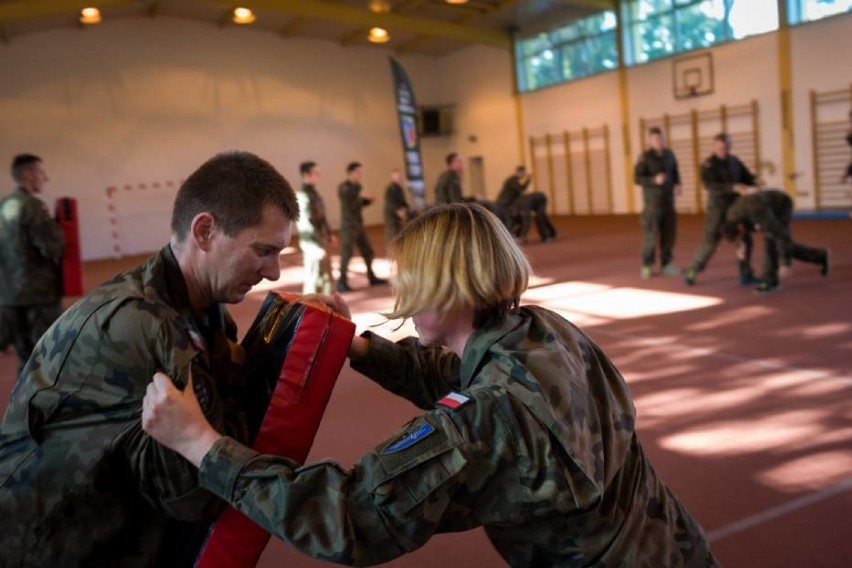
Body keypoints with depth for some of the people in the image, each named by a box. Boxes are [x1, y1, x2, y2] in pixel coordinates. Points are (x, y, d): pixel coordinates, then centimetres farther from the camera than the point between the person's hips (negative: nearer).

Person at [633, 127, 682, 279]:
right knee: (651, 234, -6)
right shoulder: (645, 157, -13)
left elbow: (675, 173, 14)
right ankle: (647, 266, 9)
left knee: (670, 233, 5)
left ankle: (666, 265, 15)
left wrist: (677, 185, -6)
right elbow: (637, 179, -16)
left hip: (668, 200, 5)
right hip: (652, 202, -5)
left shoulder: (669, 154, 4)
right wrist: (654, 180, -32)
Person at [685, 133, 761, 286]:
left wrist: (755, 181, -17)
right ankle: (692, 272, 10)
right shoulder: (708, 165, -13)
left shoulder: (734, 161, 6)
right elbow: (711, 186, -27)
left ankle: (745, 275, 11)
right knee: (710, 241, -6)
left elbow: (746, 176, 8)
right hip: (717, 208, -5)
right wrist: (733, 187, -38)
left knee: (744, 240, 2)